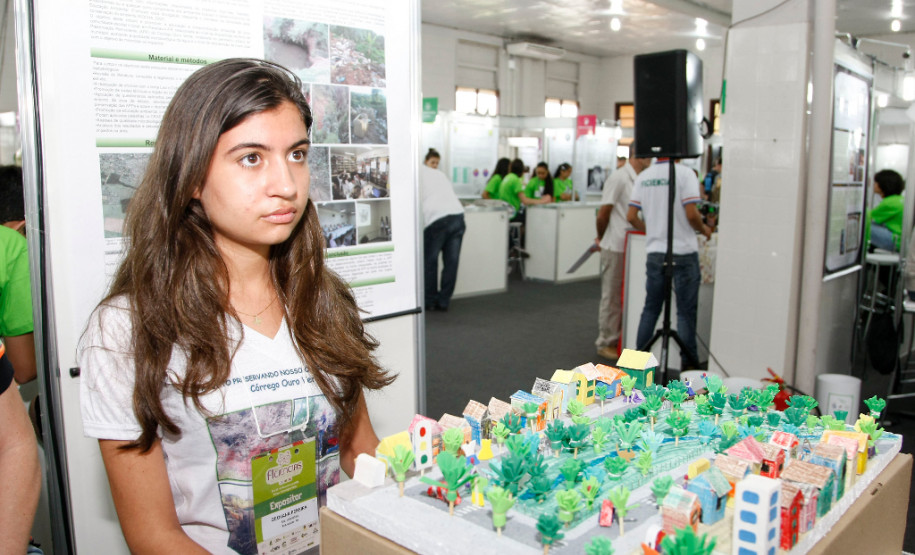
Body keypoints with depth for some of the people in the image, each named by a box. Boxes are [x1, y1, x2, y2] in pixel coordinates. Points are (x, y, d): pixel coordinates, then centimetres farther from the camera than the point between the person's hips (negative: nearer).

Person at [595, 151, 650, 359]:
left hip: (633, 247, 7)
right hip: (616, 248, -7)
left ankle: (620, 339, 25)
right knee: (612, 297, 3)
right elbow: (603, 213, -11)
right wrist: (601, 238, 3)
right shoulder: (619, 177, -13)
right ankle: (606, 343, 14)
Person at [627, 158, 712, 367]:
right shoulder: (685, 173, -10)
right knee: (686, 312, 4)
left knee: (651, 309, 14)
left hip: (655, 251, 5)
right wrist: (704, 230, 2)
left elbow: (631, 217, 4)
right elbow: (691, 214, -17)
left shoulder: (643, 177, 5)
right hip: (683, 252, -4)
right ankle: (688, 364, 10)